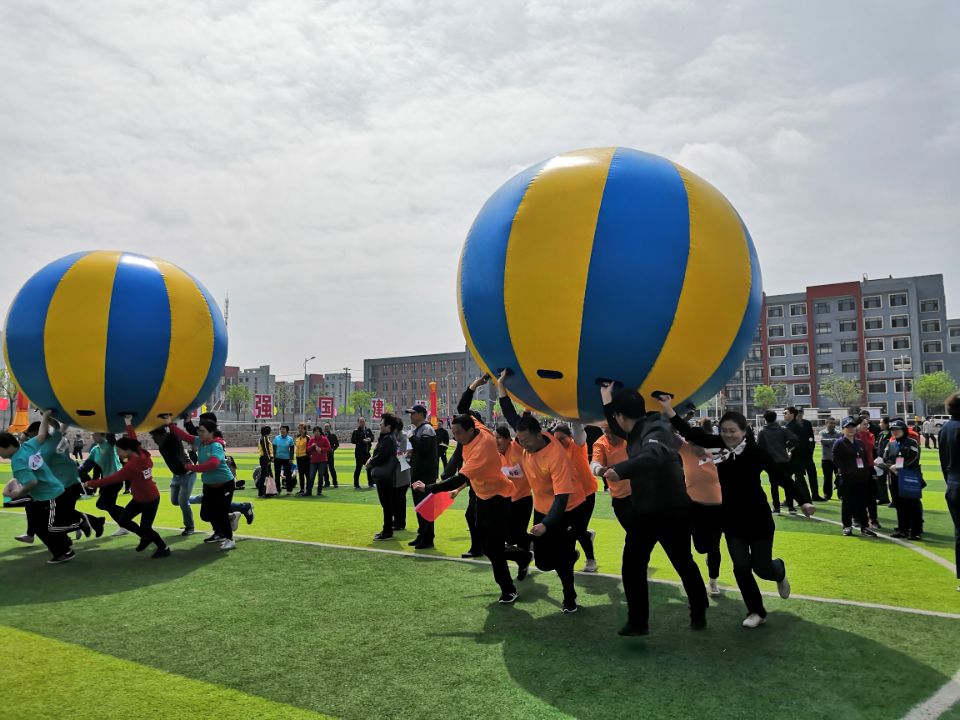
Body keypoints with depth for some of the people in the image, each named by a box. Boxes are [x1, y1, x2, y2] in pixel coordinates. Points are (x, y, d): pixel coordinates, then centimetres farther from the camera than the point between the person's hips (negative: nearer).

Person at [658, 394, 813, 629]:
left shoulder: (756, 452, -17)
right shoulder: (720, 446, -7)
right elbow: (693, 435, -11)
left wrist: (803, 500, -23)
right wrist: (670, 412, -20)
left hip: (758, 519, -3)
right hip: (732, 521, 3)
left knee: (762, 568, 5)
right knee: (741, 568, 0)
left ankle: (780, 572, 43)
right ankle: (756, 612, 21)